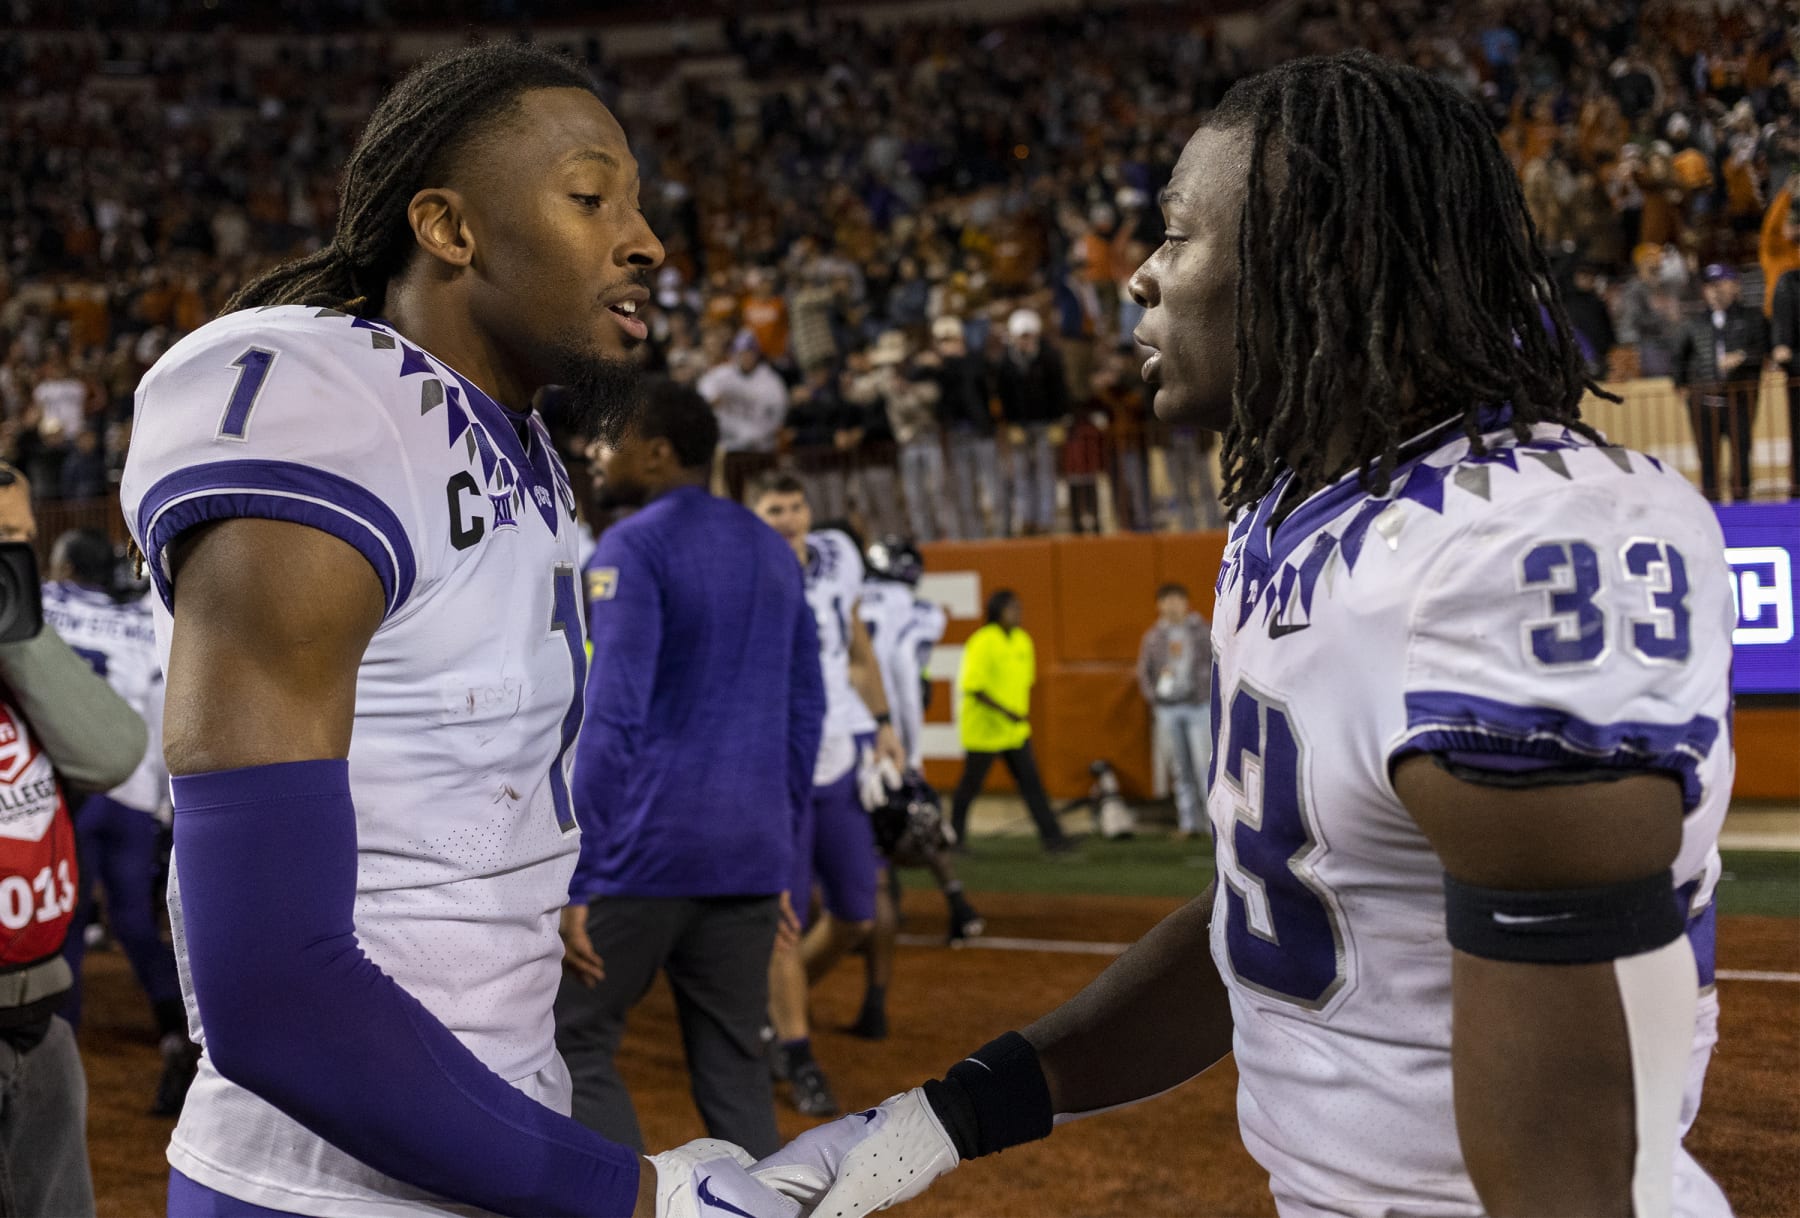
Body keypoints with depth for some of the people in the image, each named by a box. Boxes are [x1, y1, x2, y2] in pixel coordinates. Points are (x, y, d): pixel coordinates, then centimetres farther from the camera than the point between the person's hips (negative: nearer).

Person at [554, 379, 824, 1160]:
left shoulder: (632, 548, -8)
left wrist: (572, 881, -16)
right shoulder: (772, 550, 16)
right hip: (751, 857, 7)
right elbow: (805, 713, 18)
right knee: (734, 1067, 10)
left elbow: (612, 719, -16)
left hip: (646, 851, -7)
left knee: (573, 1040, 4)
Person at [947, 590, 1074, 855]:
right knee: (970, 784, 6)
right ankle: (956, 835, 22)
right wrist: (1006, 712, -24)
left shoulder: (1022, 640, 7)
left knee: (1031, 782, -1)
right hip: (984, 730, -6)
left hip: (1016, 731, 6)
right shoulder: (982, 642, -16)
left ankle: (1051, 837, -4)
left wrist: (1022, 713, 10)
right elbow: (974, 687, -20)